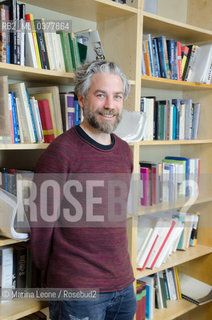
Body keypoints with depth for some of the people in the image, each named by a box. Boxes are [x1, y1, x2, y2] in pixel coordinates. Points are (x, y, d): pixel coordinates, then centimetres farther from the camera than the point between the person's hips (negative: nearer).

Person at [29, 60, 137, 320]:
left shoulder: (124, 151, 4)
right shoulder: (62, 150, -17)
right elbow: (41, 222, -12)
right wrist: (50, 278, -1)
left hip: (123, 284, 6)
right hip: (77, 289, -6)